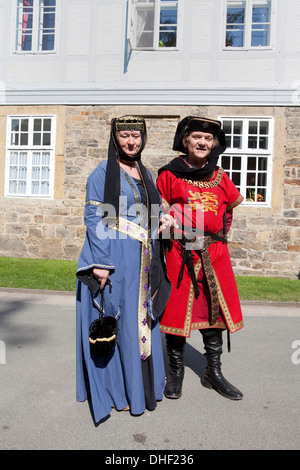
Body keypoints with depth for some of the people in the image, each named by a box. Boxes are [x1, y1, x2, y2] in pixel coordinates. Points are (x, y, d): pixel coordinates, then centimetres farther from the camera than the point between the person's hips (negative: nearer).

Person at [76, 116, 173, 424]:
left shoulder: (146, 174, 16)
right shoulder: (102, 173, -4)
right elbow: (93, 218, -10)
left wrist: (162, 222, 1)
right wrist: (100, 263, -18)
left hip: (143, 260, 7)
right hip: (115, 259, -6)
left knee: (143, 320, 13)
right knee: (116, 323, 0)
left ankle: (142, 384, 29)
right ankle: (115, 389, 16)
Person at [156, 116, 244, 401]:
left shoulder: (220, 178, 11)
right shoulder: (169, 175, 1)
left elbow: (232, 206, 24)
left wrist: (220, 231, 14)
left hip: (214, 254, 4)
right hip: (180, 253, -3)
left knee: (215, 309, 8)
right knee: (177, 310, 2)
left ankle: (213, 373, 23)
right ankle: (176, 372, 20)